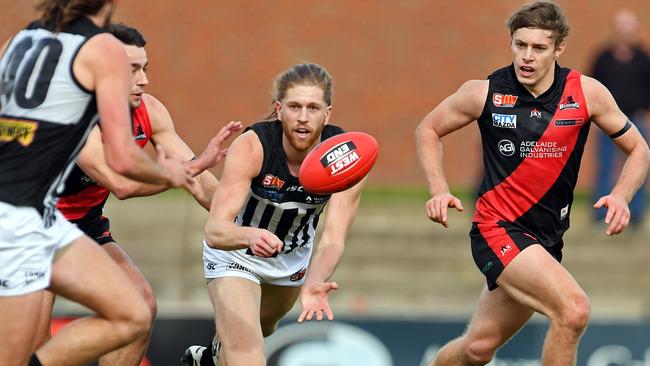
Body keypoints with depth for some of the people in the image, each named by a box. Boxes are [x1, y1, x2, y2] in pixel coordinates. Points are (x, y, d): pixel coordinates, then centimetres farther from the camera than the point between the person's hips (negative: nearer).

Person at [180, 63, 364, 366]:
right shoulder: (251, 146, -34)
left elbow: (333, 239, -32)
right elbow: (214, 230, -40)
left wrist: (313, 284, -53)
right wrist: (250, 236, -63)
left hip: (294, 257, 4)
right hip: (236, 253, -4)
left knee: (261, 330, 32)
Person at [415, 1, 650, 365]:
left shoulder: (588, 93, -4)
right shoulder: (484, 93, -8)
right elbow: (429, 130, 10)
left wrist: (621, 196, -13)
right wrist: (439, 190, -5)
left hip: (546, 238, 4)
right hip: (497, 229, -4)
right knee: (574, 310, -25)